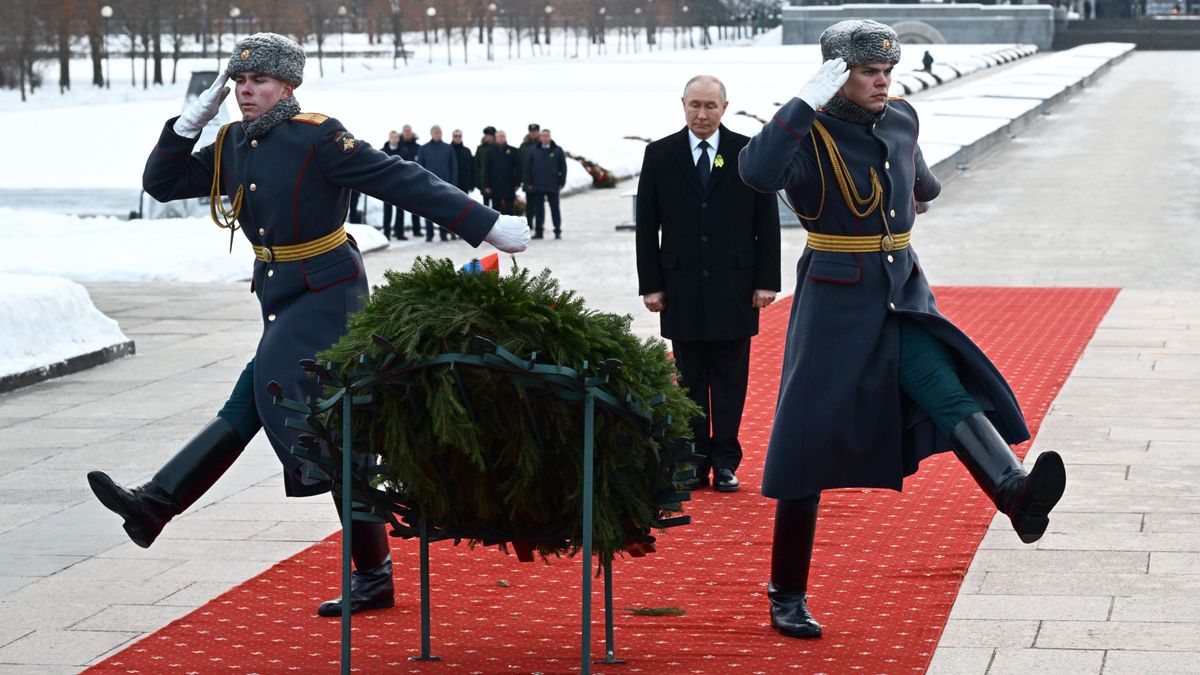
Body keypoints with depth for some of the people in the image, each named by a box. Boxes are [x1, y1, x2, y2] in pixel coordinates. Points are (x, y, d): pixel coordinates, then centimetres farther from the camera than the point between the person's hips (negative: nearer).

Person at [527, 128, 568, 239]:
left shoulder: (557, 150, 1)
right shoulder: (533, 150, 7)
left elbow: (563, 167, 3)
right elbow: (529, 167, 9)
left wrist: (562, 183, -3)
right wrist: (530, 183, 3)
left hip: (552, 186, -2)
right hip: (538, 186, 2)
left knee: (555, 209, 2)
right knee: (538, 209, 5)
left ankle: (558, 231, 6)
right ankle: (538, 231, 9)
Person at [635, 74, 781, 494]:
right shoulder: (659, 155, 4)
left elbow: (767, 222, 3)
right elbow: (646, 226, 4)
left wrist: (767, 280, -3)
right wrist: (650, 284, -1)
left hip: (734, 287, -1)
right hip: (682, 288, 1)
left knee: (730, 379, 3)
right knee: (690, 380, 6)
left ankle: (725, 462, 10)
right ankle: (695, 462, 12)